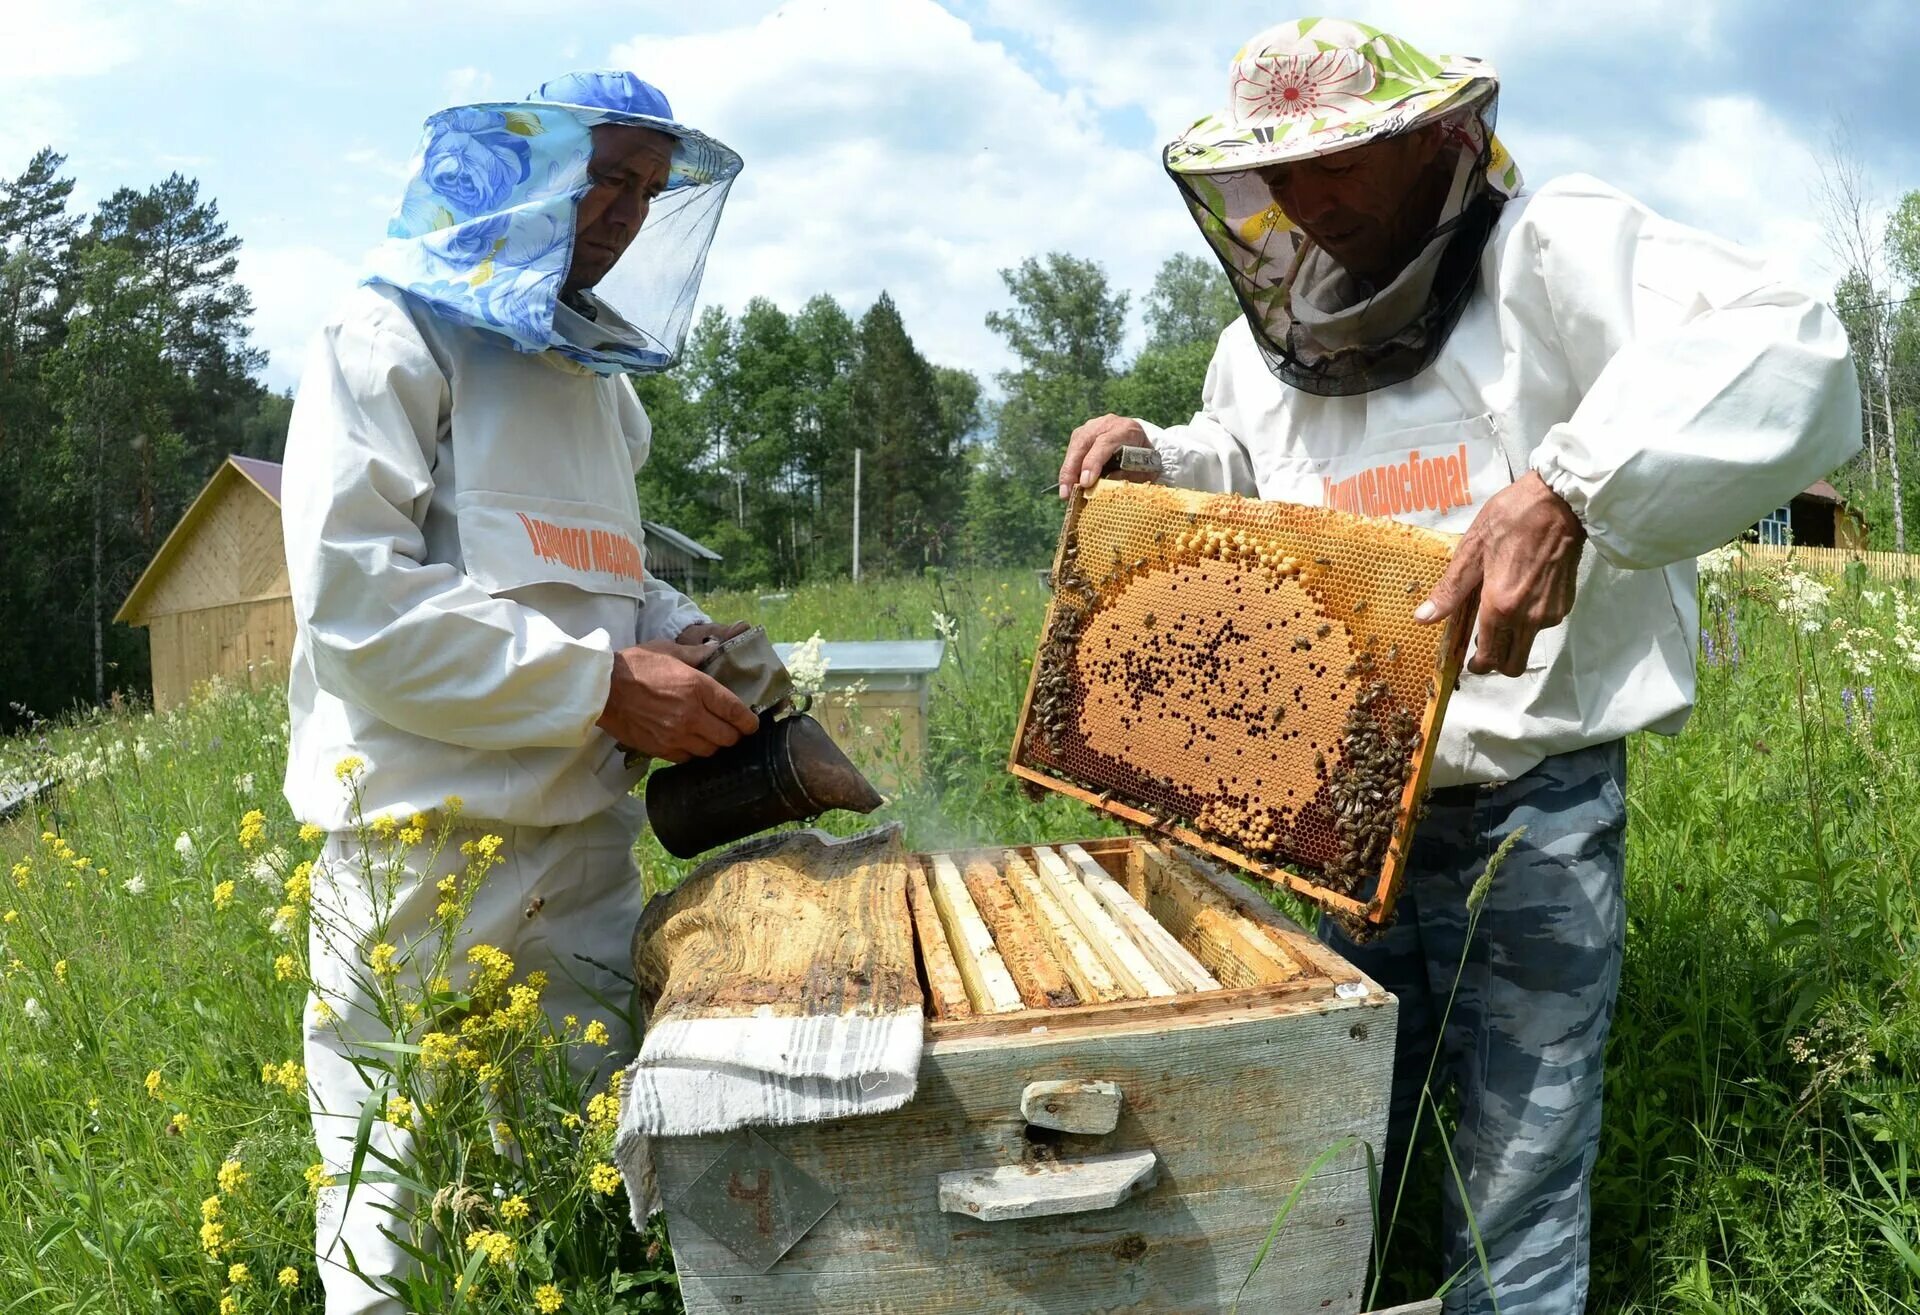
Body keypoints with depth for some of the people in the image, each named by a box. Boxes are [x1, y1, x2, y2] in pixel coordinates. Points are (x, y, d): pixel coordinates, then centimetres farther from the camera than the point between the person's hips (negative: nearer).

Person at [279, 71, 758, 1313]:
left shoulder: (603, 373, 19)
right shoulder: (394, 335, -4)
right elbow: (354, 587, -16)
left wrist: (676, 629, 5)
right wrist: (605, 683, -18)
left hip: (587, 841, 7)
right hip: (428, 838, -6)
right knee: (400, 1203, 3)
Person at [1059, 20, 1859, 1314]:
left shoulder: (1548, 250, -12)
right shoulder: (1269, 342, 9)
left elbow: (1783, 351, -28)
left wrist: (1569, 491, -43)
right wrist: (1160, 457, 8)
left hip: (1532, 826, -6)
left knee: (1515, 1202, 8)